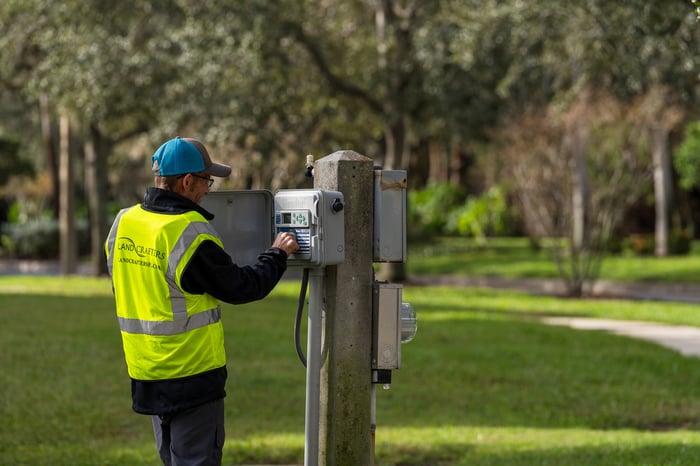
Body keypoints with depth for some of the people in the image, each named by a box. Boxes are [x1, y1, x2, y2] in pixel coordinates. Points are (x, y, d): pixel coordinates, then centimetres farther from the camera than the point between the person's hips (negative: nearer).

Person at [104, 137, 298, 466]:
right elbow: (242, 287, -12)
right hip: (191, 373, -7)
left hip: (146, 373, 8)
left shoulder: (123, 223, 4)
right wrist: (277, 254, 4)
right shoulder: (191, 233, -20)